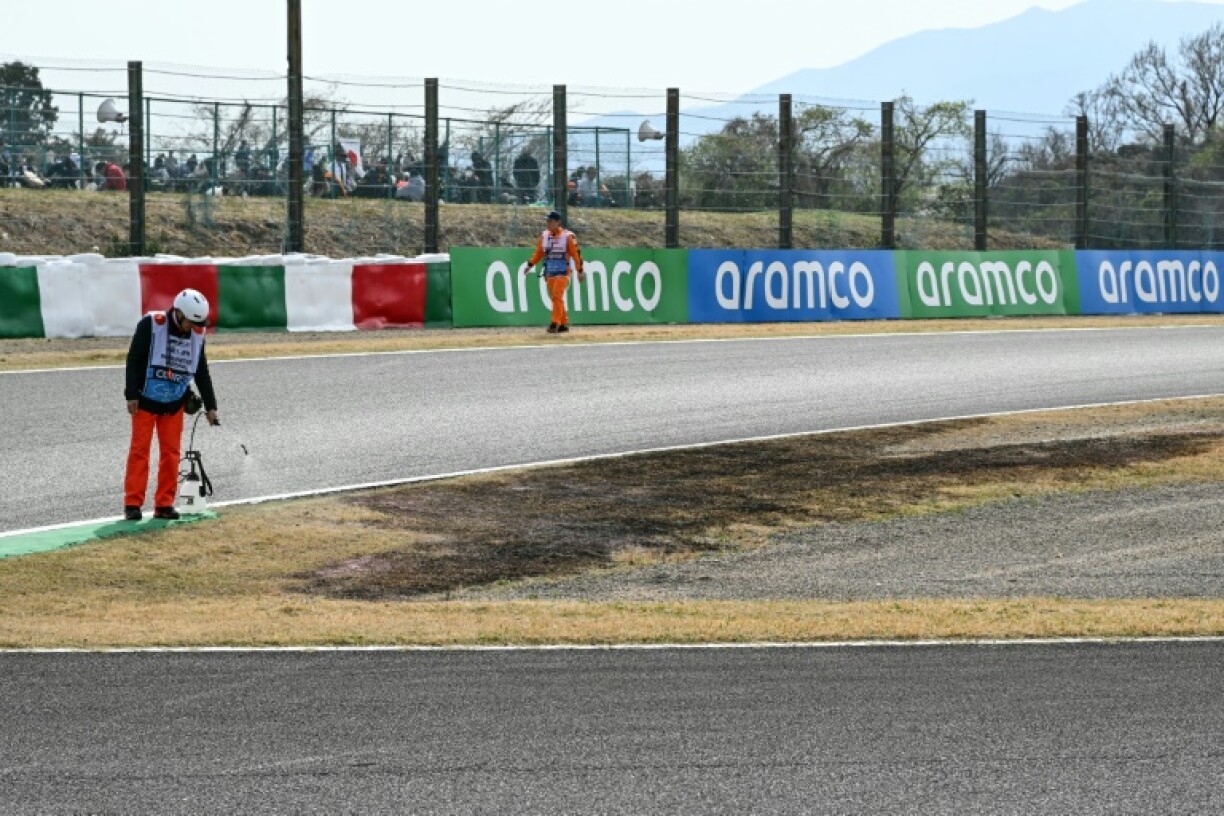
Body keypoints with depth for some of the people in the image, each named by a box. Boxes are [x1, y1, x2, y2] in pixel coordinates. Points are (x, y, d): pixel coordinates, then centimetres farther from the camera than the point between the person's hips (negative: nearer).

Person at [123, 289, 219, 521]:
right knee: (139, 450, -5)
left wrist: (210, 406, 9)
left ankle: (164, 504, 6)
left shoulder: (197, 334, 1)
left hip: (174, 403, 4)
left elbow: (202, 372, 10)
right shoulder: (151, 324, -14)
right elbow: (134, 359, -12)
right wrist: (131, 395, -14)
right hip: (146, 400, -4)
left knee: (171, 452, 2)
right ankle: (132, 504, -3)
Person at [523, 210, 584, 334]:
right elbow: (538, 253, 14)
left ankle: (555, 324, -18)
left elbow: (575, 254, -6)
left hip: (563, 272, -6)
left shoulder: (567, 236, -8)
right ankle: (564, 324, 17)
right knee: (555, 298, 8)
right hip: (549, 272, 6)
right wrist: (530, 265, 4)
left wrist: (580, 271, -9)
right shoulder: (544, 235, 7)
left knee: (557, 297, -16)